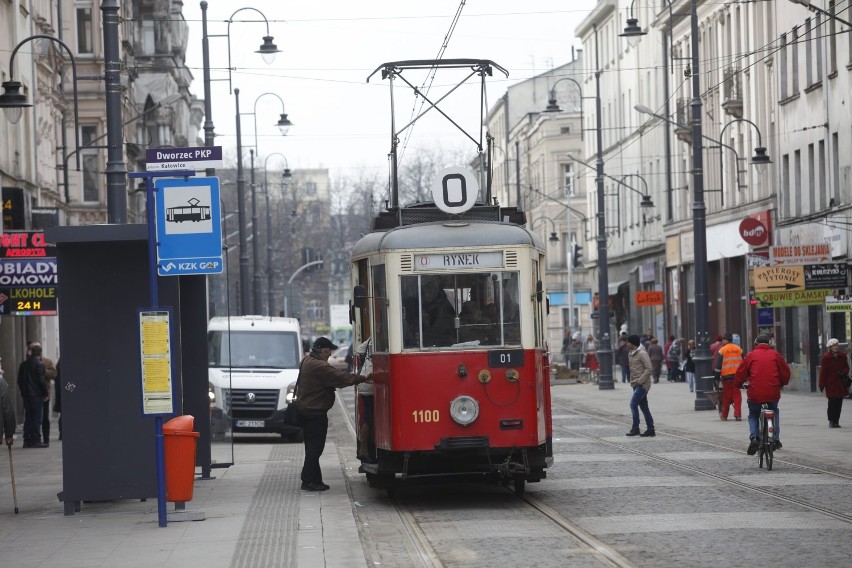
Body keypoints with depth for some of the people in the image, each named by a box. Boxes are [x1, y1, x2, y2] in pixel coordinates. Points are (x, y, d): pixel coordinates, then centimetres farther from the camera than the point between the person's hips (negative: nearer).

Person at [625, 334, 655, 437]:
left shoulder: (642, 354, -13)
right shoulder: (632, 354, 15)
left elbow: (648, 369, -18)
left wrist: (640, 380, -21)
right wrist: (632, 381, 12)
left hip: (642, 384, -9)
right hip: (636, 385, 9)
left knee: (633, 404, -15)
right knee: (644, 407, 9)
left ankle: (635, 428, -12)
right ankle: (650, 430, 11)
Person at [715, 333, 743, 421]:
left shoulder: (722, 350, -4)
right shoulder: (739, 349, 8)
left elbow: (718, 365, -6)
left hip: (726, 375, -2)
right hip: (738, 375, 2)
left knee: (726, 395, 6)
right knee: (737, 395, 5)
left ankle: (724, 415, 12)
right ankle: (737, 414, -4)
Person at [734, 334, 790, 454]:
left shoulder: (751, 355, 5)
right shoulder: (775, 355, 8)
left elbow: (740, 373, 7)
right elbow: (785, 371, 13)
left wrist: (737, 385, 26)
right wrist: (782, 383, 32)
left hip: (755, 394, -1)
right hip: (773, 393, 1)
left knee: (753, 416, 17)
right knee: (775, 413, 27)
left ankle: (753, 437, -9)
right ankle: (776, 439, 19)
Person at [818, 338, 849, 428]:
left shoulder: (842, 356, 7)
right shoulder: (826, 357, -5)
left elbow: (846, 367, 15)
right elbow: (823, 372, -4)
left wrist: (843, 372, -9)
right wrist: (822, 384, -6)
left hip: (841, 383, 4)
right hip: (831, 383, -4)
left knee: (839, 403, 4)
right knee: (832, 402, -8)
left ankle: (836, 421, 11)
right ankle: (831, 421, -1)